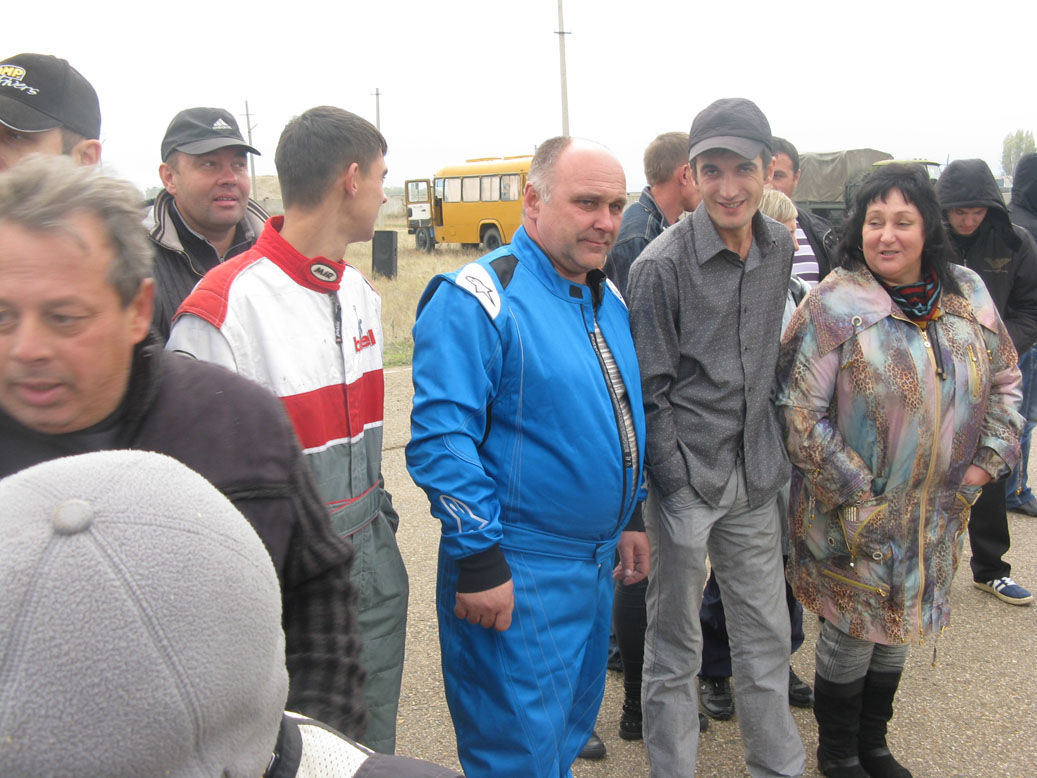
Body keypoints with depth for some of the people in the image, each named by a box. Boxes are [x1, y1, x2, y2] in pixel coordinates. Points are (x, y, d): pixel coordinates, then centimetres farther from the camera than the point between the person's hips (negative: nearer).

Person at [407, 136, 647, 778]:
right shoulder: (476, 298, -18)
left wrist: (628, 518, 18)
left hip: (598, 563, 8)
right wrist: (479, 561, -22)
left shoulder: (607, 298, 9)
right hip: (518, 577, -8)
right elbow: (440, 438, -22)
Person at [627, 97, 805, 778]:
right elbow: (650, 389, -12)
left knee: (768, 635, 17)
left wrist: (771, 453, 16)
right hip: (685, 478, -6)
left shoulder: (779, 248, 4)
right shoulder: (663, 262, -15)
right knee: (675, 646, 8)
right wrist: (679, 481, -14)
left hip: (754, 476, 6)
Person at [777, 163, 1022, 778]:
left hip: (936, 510, 5)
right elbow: (801, 411, -16)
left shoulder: (967, 292, 0)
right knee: (851, 632, 9)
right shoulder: (834, 305, -16)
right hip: (853, 514, -5)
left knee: (896, 629, 20)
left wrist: (990, 457, 1)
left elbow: (1005, 379, 12)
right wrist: (854, 494, -16)